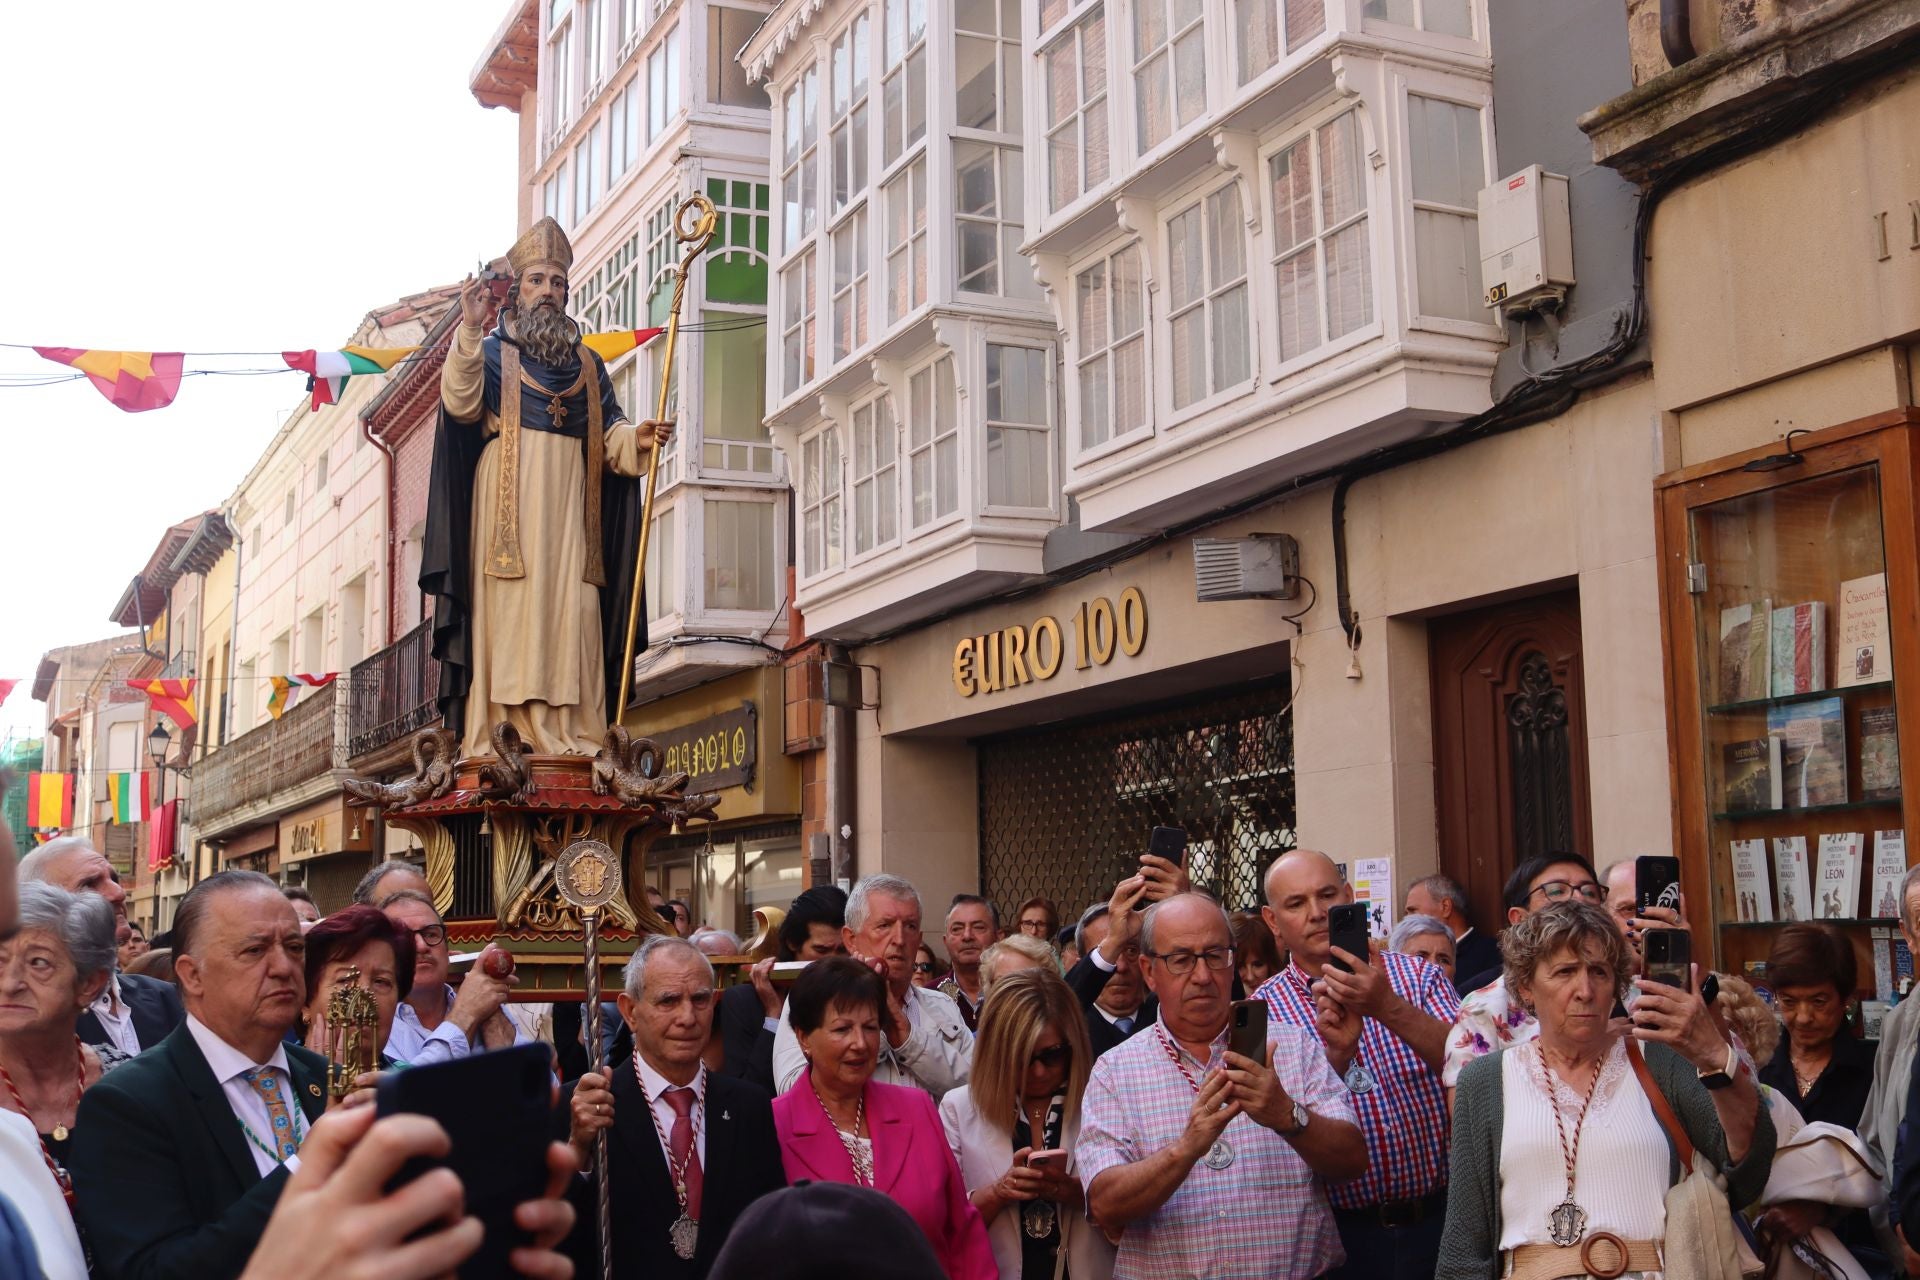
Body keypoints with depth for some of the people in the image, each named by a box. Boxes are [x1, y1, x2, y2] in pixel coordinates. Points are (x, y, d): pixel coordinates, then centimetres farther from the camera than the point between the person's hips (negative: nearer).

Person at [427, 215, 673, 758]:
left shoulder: (587, 364, 22)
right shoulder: (492, 352, 11)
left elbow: (609, 433, 14)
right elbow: (461, 403, -9)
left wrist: (636, 438, -9)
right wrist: (470, 330, -21)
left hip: (568, 506, 3)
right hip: (507, 502, -3)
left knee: (572, 613, -6)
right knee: (508, 611, -11)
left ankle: (571, 737, -8)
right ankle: (498, 734, -13)